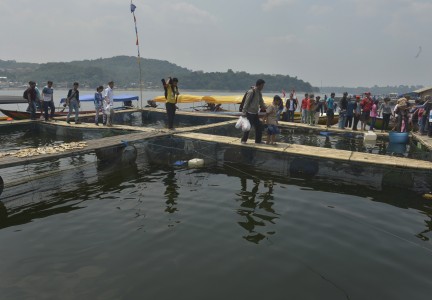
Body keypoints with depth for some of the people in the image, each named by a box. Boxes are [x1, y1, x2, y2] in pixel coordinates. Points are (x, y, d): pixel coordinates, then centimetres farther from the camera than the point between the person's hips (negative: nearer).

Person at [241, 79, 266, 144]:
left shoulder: (259, 93, 12)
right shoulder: (251, 92, -13)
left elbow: (261, 103, 20)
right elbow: (246, 103, -15)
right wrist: (244, 113, -18)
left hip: (255, 113, 8)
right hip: (249, 113, -8)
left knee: (259, 127, 8)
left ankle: (258, 141, 19)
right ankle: (243, 140, 12)